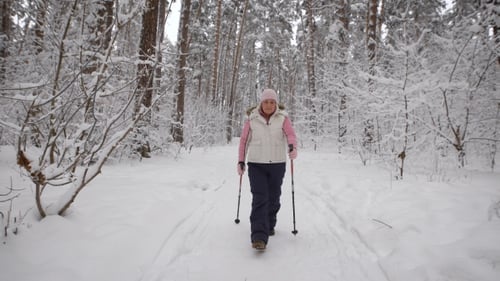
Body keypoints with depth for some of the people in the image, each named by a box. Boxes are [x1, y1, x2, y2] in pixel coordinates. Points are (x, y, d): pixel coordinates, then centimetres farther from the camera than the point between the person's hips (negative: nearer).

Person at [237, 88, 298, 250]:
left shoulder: (283, 118, 0)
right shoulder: (252, 119, 1)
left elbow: (291, 134, -14)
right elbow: (244, 140, 7)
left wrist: (292, 147, -35)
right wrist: (241, 161, 6)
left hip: (277, 164, 2)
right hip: (256, 165, -1)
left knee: (273, 198, 13)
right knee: (259, 199, -11)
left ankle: (269, 225, 36)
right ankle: (259, 237, -12)